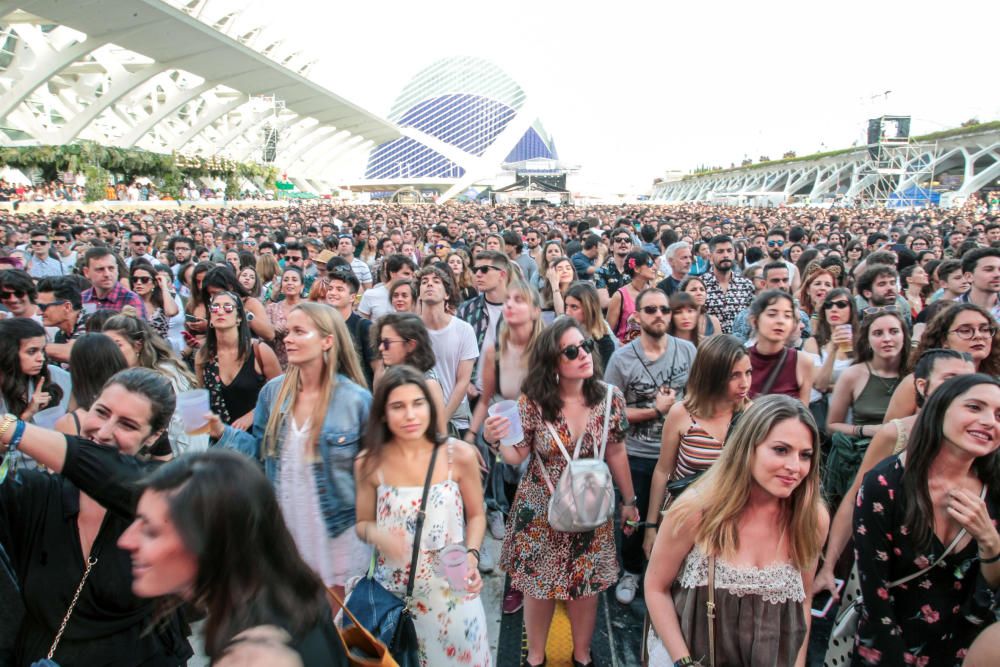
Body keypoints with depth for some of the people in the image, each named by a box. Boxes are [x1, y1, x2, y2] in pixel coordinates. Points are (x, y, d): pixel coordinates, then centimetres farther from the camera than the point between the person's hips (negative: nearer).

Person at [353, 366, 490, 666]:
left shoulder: (460, 455, -12)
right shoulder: (369, 463, -9)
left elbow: (476, 515, 2)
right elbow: (363, 523, 3)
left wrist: (472, 555, -16)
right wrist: (377, 535, -19)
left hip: (451, 588, -1)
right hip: (394, 589, 1)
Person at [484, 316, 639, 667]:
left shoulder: (610, 396, -10)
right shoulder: (532, 400, -17)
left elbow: (616, 454, 2)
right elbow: (518, 455, -10)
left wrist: (629, 501, 10)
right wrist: (495, 440, -31)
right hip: (541, 511, -1)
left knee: (586, 585, 16)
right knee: (538, 585, 13)